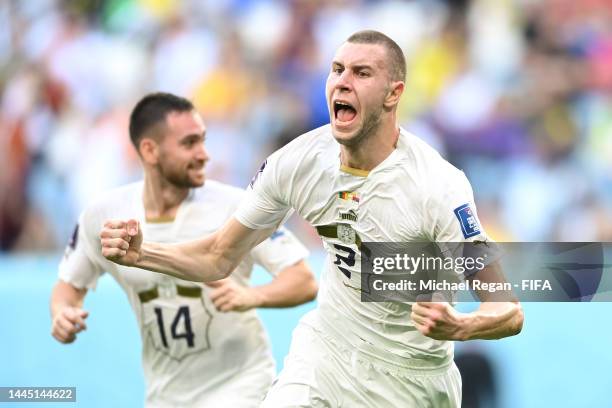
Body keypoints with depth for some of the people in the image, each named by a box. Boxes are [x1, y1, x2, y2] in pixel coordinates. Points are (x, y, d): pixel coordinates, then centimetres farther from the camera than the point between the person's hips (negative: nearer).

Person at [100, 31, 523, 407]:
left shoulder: (438, 186, -25)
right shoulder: (298, 161, -11)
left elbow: (509, 311, -25)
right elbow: (219, 258, 1)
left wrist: (458, 327, -46)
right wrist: (140, 253, -17)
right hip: (324, 349, 3)